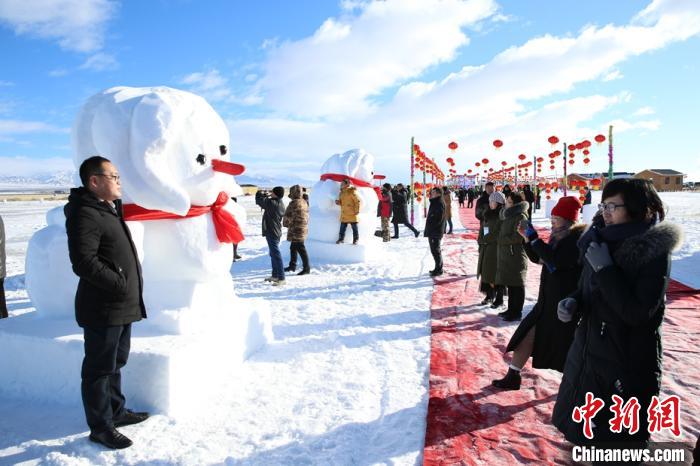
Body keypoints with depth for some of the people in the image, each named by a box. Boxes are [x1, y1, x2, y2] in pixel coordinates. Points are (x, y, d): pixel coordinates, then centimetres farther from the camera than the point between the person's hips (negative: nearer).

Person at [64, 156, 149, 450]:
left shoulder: (110, 209, 14)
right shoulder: (85, 214, -18)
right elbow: (84, 262, -26)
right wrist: (121, 285, -21)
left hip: (122, 306, 10)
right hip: (102, 309, -10)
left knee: (116, 362, 21)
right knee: (100, 369, 3)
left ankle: (116, 411, 36)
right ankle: (100, 427, 17)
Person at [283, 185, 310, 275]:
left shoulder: (294, 203, -18)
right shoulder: (304, 202, 11)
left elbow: (288, 217, -14)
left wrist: (285, 223, 6)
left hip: (296, 230, -10)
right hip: (303, 228, 10)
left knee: (300, 248, -6)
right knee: (293, 247, 19)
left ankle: (306, 268, -3)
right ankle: (292, 265, 29)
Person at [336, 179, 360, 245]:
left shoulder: (352, 192, -9)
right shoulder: (341, 193, 12)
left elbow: (357, 201, -10)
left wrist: (357, 210, -14)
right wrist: (338, 202, -2)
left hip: (352, 214, -6)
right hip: (344, 214, 6)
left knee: (354, 227, 3)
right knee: (342, 227, 6)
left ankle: (356, 239, 12)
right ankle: (341, 238, 15)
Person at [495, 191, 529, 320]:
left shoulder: (520, 217, -14)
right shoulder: (509, 215, 14)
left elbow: (518, 237, -20)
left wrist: (502, 240, -11)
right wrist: (502, 239, 6)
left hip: (516, 255, -9)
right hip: (506, 255, 9)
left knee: (516, 285, 1)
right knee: (510, 284, 15)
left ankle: (516, 312, 9)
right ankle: (511, 309, 25)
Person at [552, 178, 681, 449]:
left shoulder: (655, 252, -16)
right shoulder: (601, 243, 2)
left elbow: (637, 313, -23)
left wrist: (605, 269, -23)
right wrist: (572, 303, -8)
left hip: (627, 364, -6)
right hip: (588, 356, 7)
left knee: (620, 442, 10)